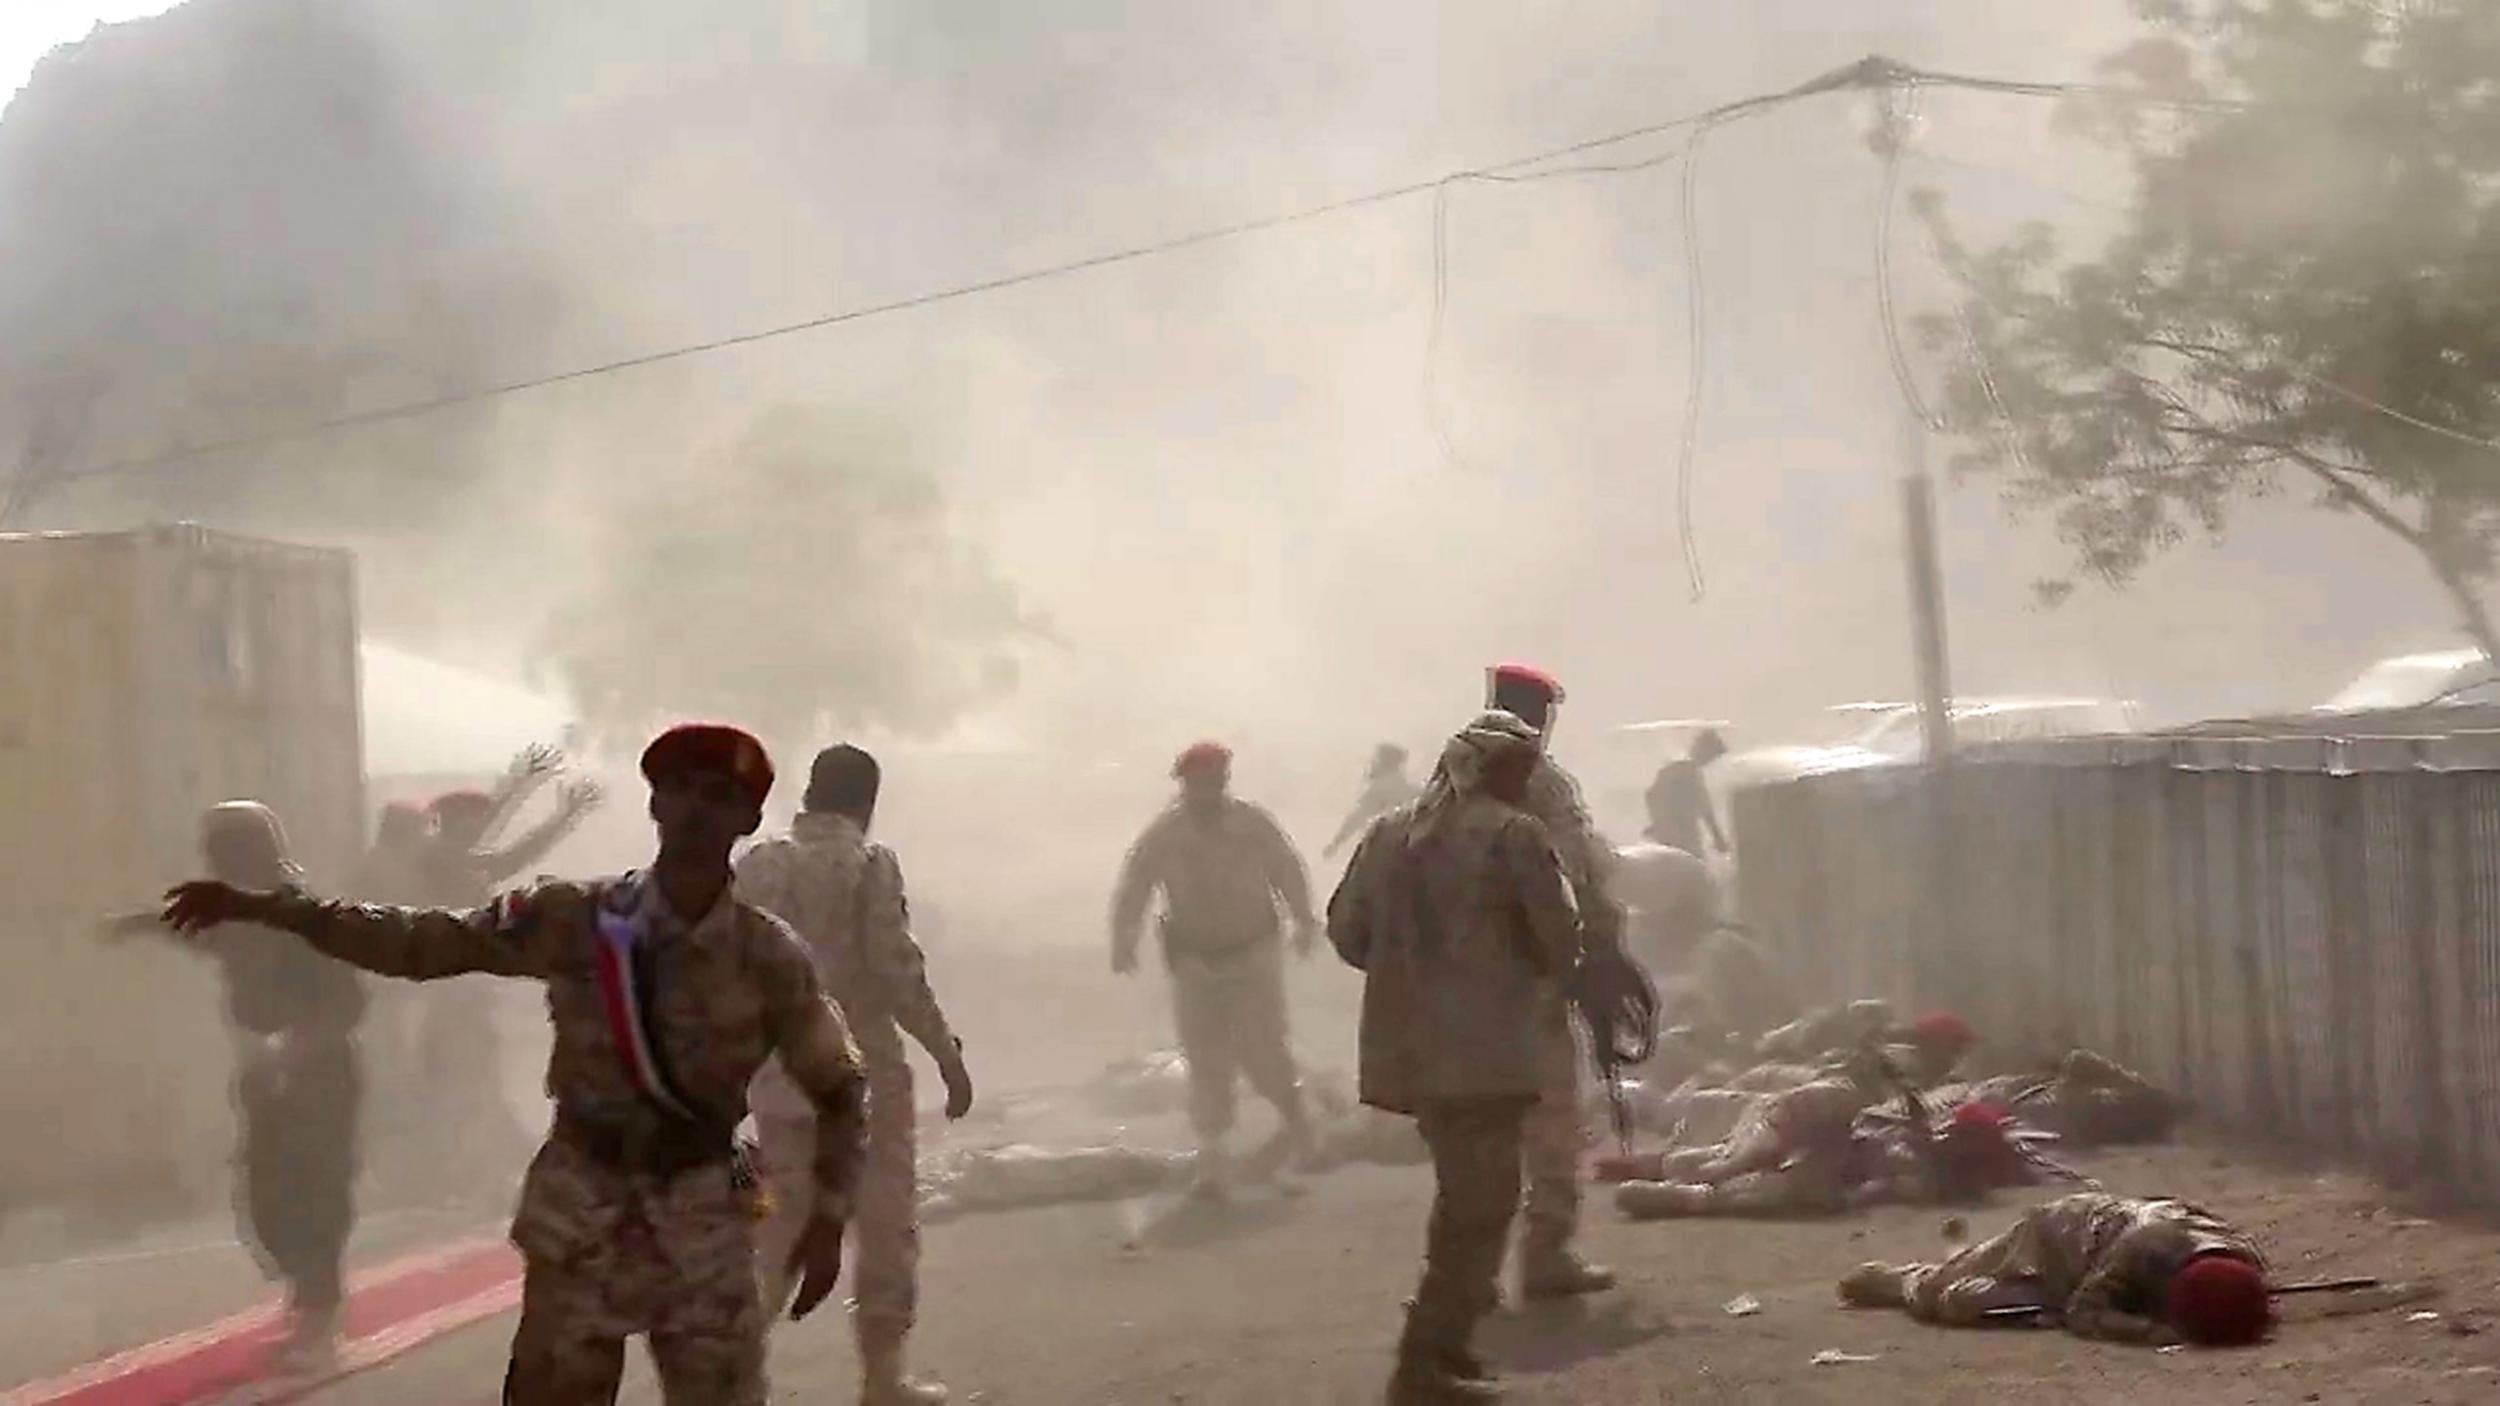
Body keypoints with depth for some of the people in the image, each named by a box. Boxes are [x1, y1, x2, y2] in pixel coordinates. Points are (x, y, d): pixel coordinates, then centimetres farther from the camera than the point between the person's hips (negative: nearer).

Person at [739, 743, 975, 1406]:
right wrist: (947, 1053, -5)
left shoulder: (754, 865, 4)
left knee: (780, 1218, 15)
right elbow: (898, 972, -14)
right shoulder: (869, 863, -10)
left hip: (778, 1073, 5)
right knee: (884, 1221, 7)